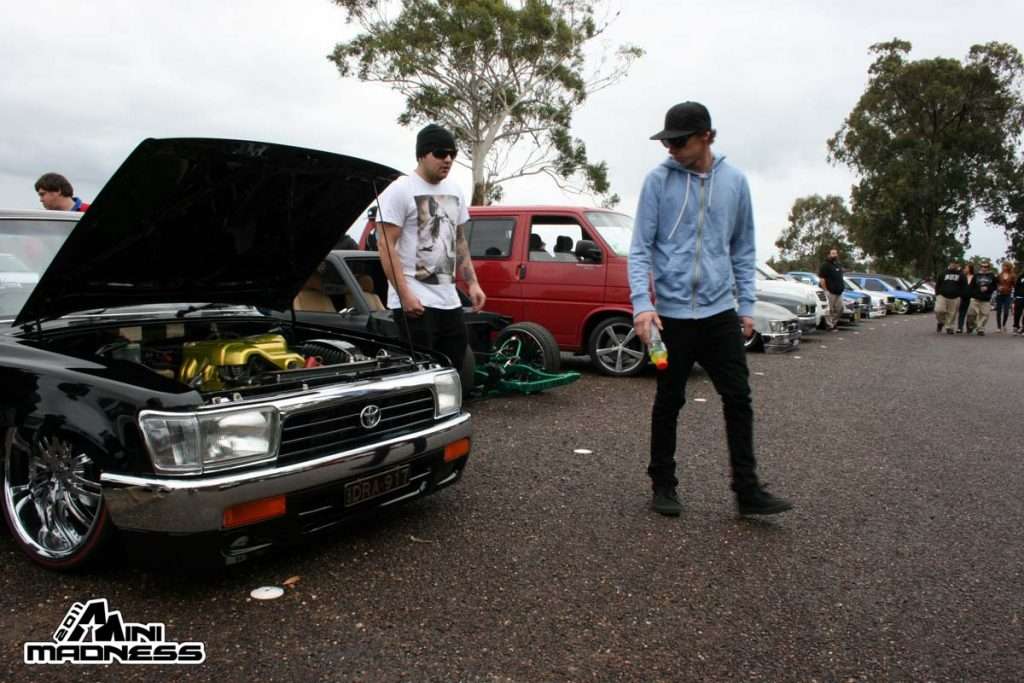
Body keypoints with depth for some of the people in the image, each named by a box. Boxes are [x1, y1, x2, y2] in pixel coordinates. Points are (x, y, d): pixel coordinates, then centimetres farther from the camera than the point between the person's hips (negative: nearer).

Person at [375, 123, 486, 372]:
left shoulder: (455, 191, 15)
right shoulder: (400, 190, -9)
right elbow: (385, 245, -13)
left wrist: (472, 283, 11)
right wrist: (404, 295, -20)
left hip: (449, 301, 8)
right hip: (415, 301, -7)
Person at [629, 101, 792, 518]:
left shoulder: (734, 181, 6)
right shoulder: (658, 180, -3)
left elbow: (743, 248, 13)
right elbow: (640, 248, -6)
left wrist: (746, 305, 9)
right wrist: (642, 303, -18)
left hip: (720, 311, 3)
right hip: (672, 312, -2)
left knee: (738, 398, 3)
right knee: (669, 402, 7)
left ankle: (747, 489, 13)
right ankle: (663, 484, 22)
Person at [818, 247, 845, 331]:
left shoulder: (838, 265, 18)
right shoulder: (826, 265, -8)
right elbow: (821, 278, -15)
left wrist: (842, 288, 17)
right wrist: (825, 290, -18)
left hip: (839, 292, 8)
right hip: (830, 292, -8)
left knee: (839, 309, 9)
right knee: (830, 310, -5)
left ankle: (834, 323, 21)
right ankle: (829, 326, 1)